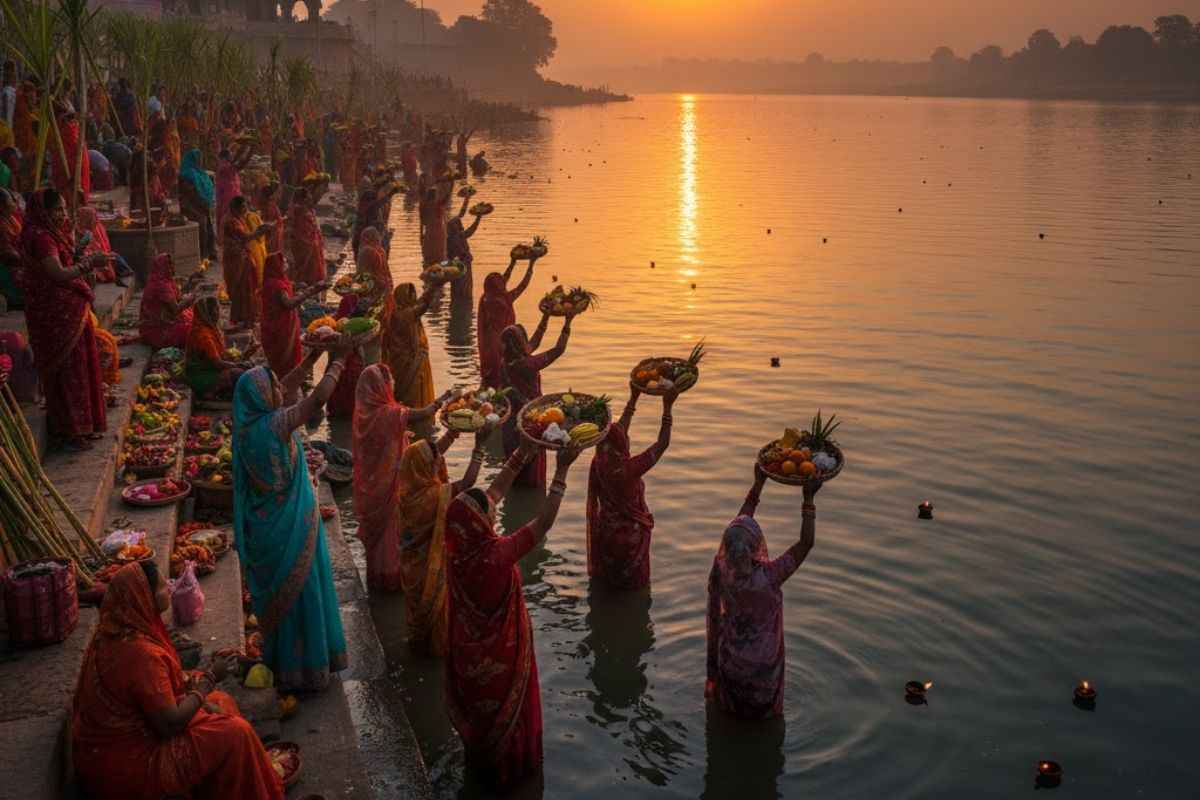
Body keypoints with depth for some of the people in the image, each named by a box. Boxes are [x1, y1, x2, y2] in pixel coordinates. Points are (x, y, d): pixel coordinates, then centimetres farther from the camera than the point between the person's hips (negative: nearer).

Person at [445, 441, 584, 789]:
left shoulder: (456, 545, -19)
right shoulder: (497, 554, -37)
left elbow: (492, 492, -10)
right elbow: (544, 523, -32)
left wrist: (522, 455, -7)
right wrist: (562, 469, -30)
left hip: (468, 648, 5)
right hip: (500, 652, -5)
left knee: (476, 702, 28)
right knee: (506, 706, 21)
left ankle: (477, 757, 52)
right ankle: (508, 768, 43)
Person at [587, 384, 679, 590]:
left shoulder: (598, 464, -18)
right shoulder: (630, 468, -34)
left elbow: (619, 430, -4)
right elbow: (663, 443, -25)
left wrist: (633, 398, 3)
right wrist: (667, 407, -21)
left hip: (605, 532, 5)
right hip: (631, 534, -5)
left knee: (606, 581, 26)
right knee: (632, 581, 20)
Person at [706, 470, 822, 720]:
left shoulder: (722, 568, -25)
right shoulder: (769, 575, -36)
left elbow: (741, 521, -12)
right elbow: (806, 542, -27)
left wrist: (759, 483, -7)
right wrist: (808, 498, -22)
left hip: (730, 655, 3)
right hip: (763, 660, -3)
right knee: (762, 700, 27)